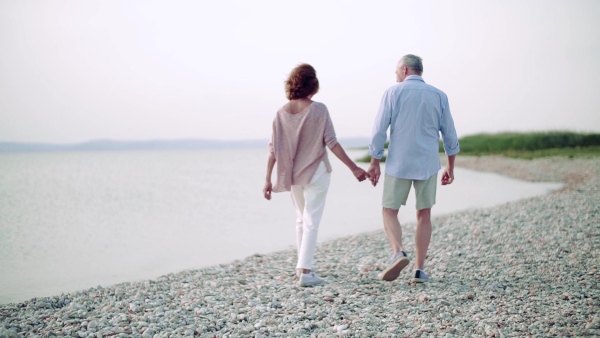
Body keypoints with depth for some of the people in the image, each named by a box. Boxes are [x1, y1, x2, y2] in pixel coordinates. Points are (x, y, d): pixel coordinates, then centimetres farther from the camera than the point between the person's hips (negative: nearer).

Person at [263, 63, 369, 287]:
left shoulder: (282, 113, -2)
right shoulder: (318, 110, -12)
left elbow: (273, 149, -2)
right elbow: (331, 143, -14)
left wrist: (268, 180, 3)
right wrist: (354, 168, -9)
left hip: (293, 175, 4)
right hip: (315, 173, -4)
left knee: (301, 219, 20)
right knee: (311, 222, -1)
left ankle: (303, 266, 28)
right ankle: (305, 271, -6)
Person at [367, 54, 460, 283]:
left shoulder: (393, 93, -3)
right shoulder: (438, 95, 6)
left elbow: (379, 130, -7)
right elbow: (450, 136, 7)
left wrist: (374, 163, 1)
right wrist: (450, 167, 16)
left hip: (398, 164, -2)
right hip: (427, 164, 3)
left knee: (389, 211, 10)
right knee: (424, 215, 11)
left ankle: (398, 253, -15)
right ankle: (419, 269, 9)